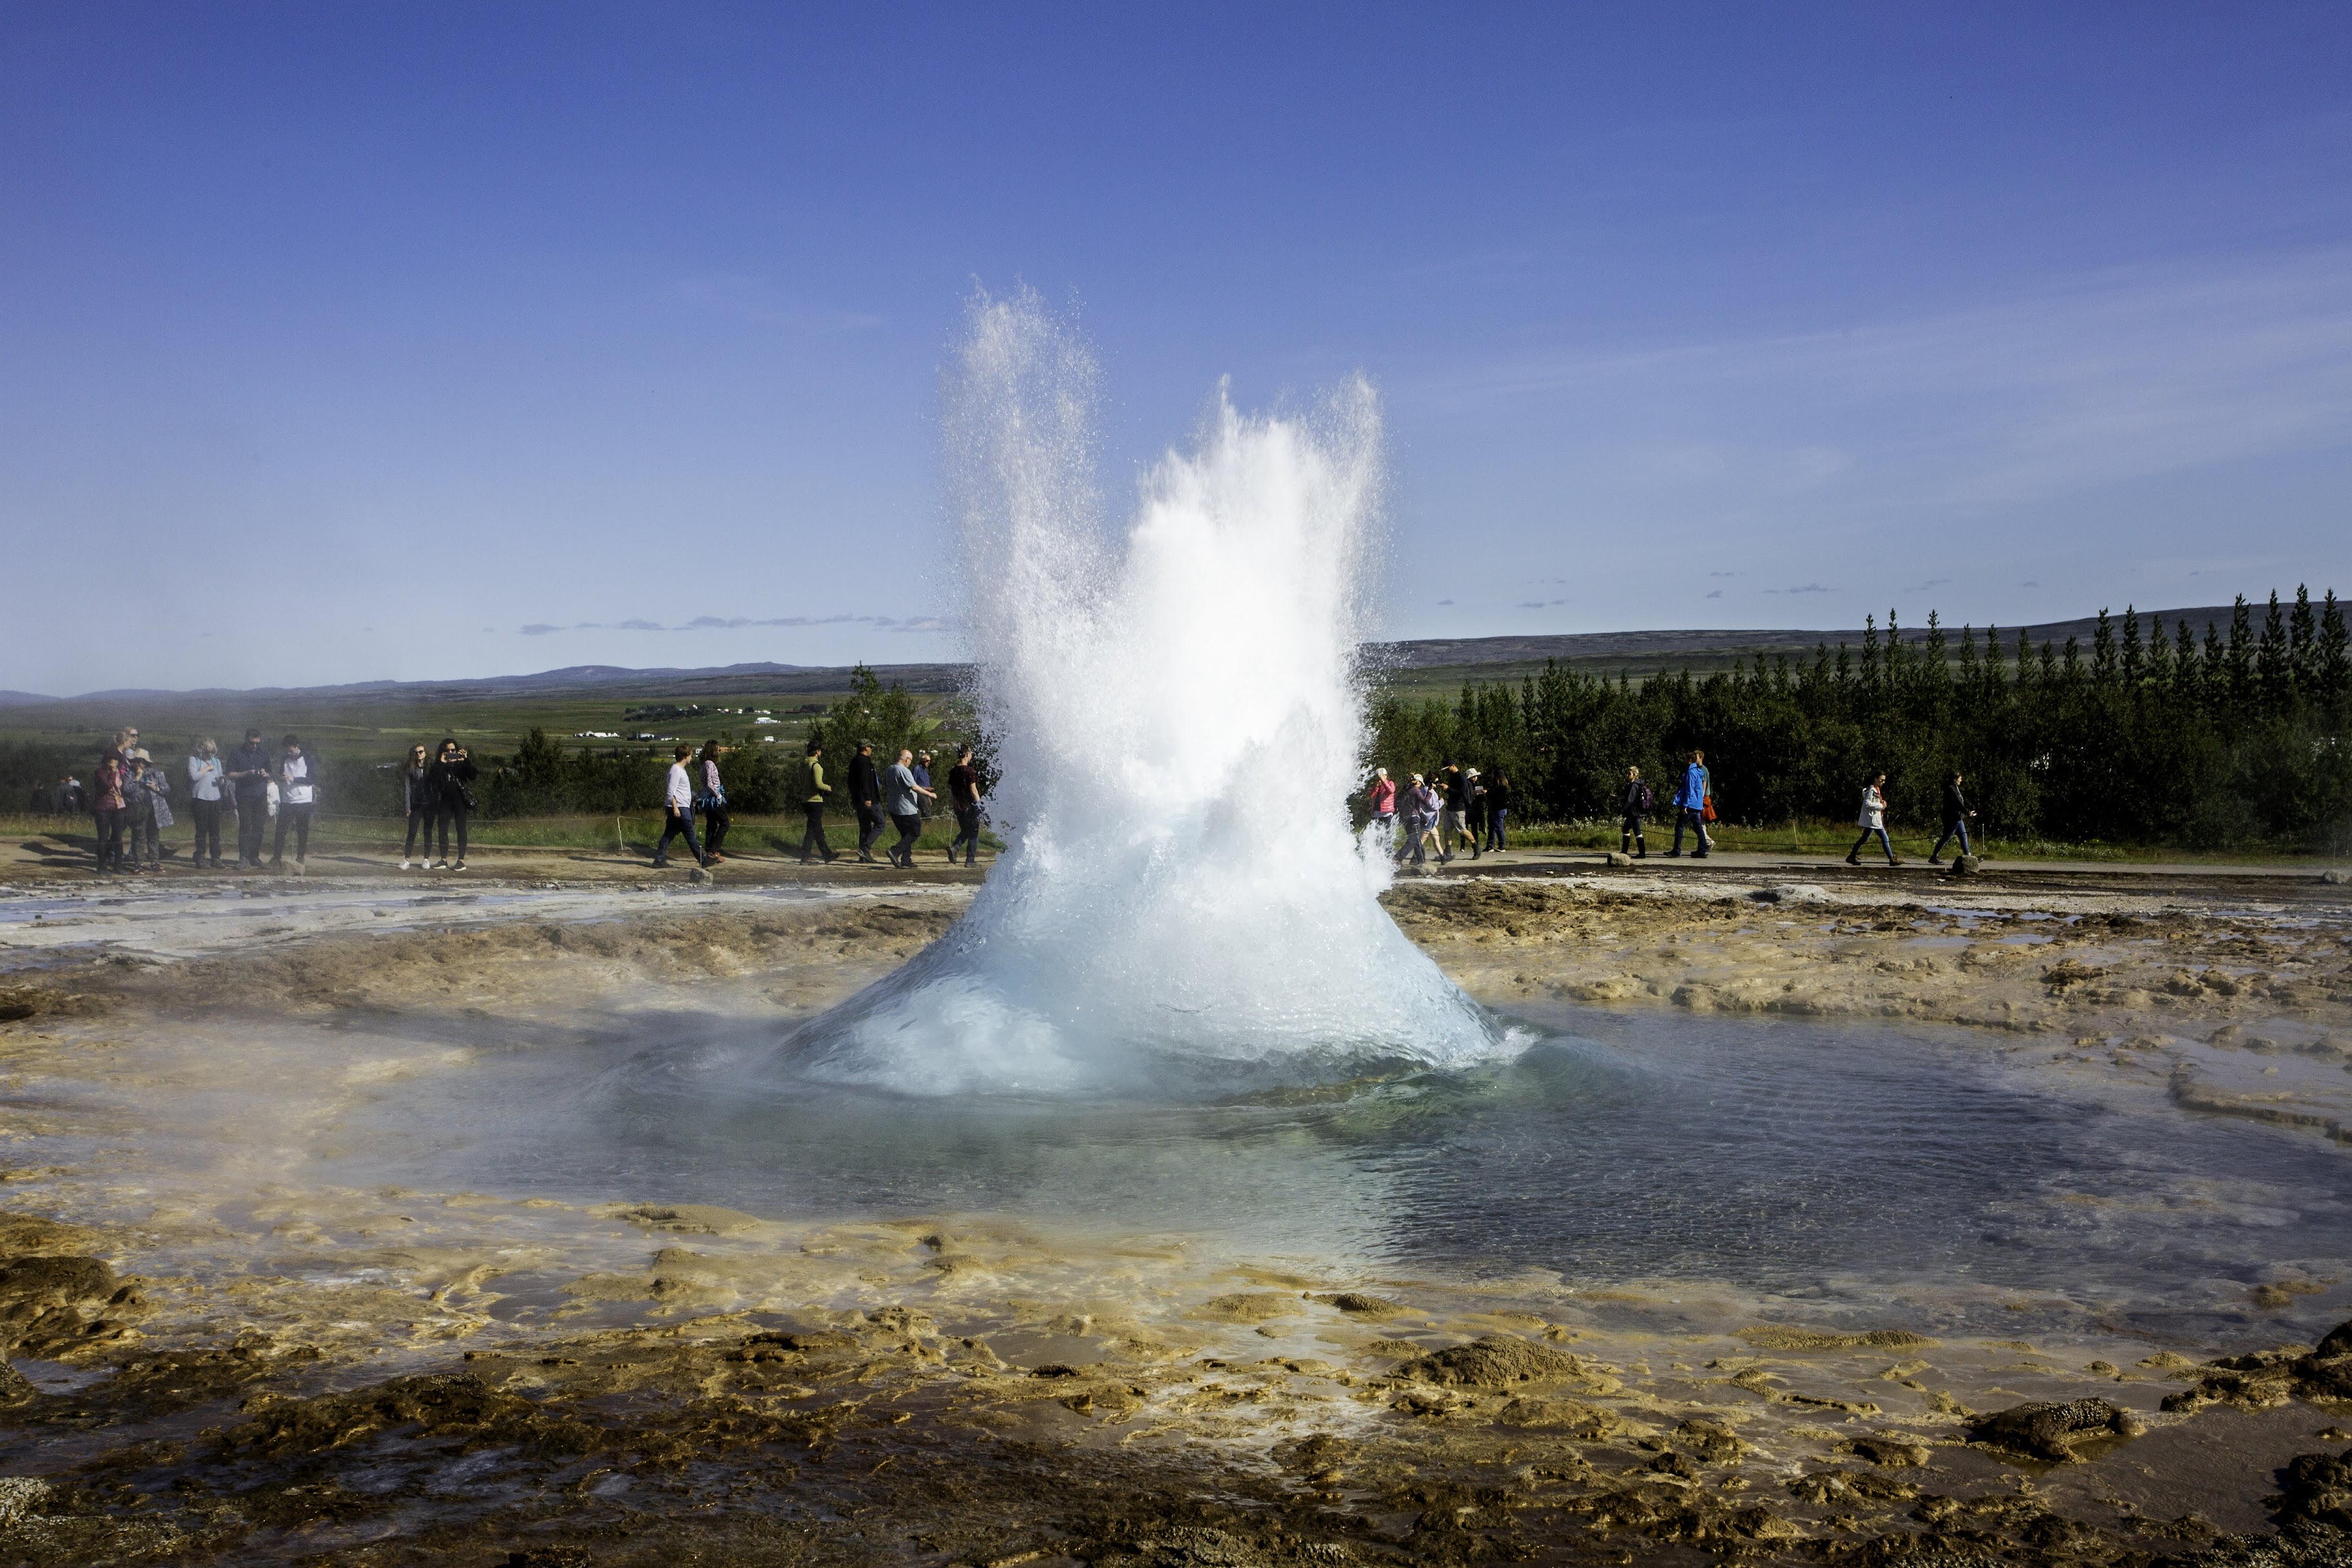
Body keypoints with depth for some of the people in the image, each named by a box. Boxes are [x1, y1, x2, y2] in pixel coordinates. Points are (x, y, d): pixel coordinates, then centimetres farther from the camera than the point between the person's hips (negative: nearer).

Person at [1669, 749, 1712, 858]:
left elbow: (1689, 790, -18)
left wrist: (1685, 805, -19)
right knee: (1698, 828, 8)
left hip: (1690, 805, -9)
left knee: (1679, 827, -5)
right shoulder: (1698, 772, 15)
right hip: (1698, 806, 9)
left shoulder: (1691, 772, -13)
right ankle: (1703, 851, 6)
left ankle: (1676, 851, -5)